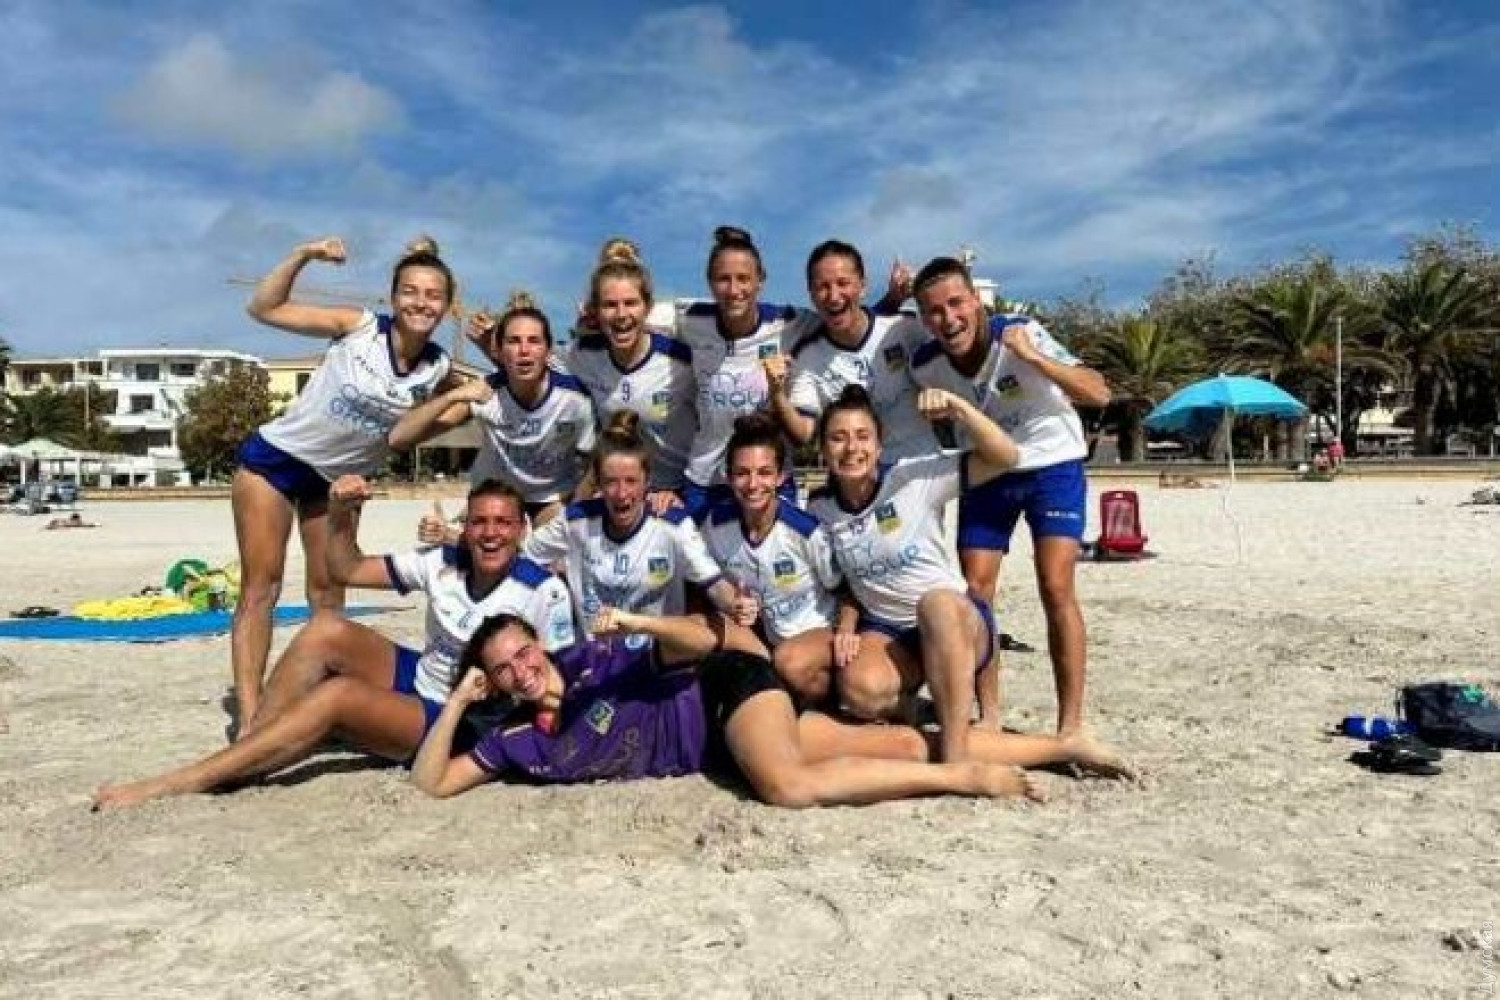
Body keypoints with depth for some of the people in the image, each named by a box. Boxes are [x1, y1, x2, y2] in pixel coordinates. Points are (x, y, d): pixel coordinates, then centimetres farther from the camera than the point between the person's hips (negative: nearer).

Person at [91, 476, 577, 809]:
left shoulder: (543, 593, -16)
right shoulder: (443, 564, -1)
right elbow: (347, 570, 6)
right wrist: (341, 515, -10)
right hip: (417, 678, 6)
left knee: (339, 694, -29)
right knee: (326, 629, -18)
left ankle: (178, 783, -23)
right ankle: (241, 753, -15)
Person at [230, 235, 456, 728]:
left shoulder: (439, 368, -9)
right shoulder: (358, 326, -19)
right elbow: (263, 308, -17)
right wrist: (301, 255, -29)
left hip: (336, 478, 4)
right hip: (274, 459, -4)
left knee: (329, 593, 11)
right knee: (261, 588, -3)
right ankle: (250, 716, -1)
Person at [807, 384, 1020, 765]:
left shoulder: (915, 477, -12)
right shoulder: (819, 509, -1)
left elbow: (1004, 457, -17)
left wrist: (957, 408, -29)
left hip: (957, 621, -2)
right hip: (884, 630, 3)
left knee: (936, 602, -40)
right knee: (861, 690, -33)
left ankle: (956, 758, -35)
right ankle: (907, 706, 5)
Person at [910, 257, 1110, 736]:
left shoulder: (1022, 334, -25)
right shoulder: (925, 365, -14)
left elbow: (1099, 394, -33)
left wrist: (1033, 358, -40)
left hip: (1052, 465, -3)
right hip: (986, 473, 4)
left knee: (1056, 589, -14)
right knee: (975, 591, -1)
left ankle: (1071, 723, -5)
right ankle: (990, 714, 13)